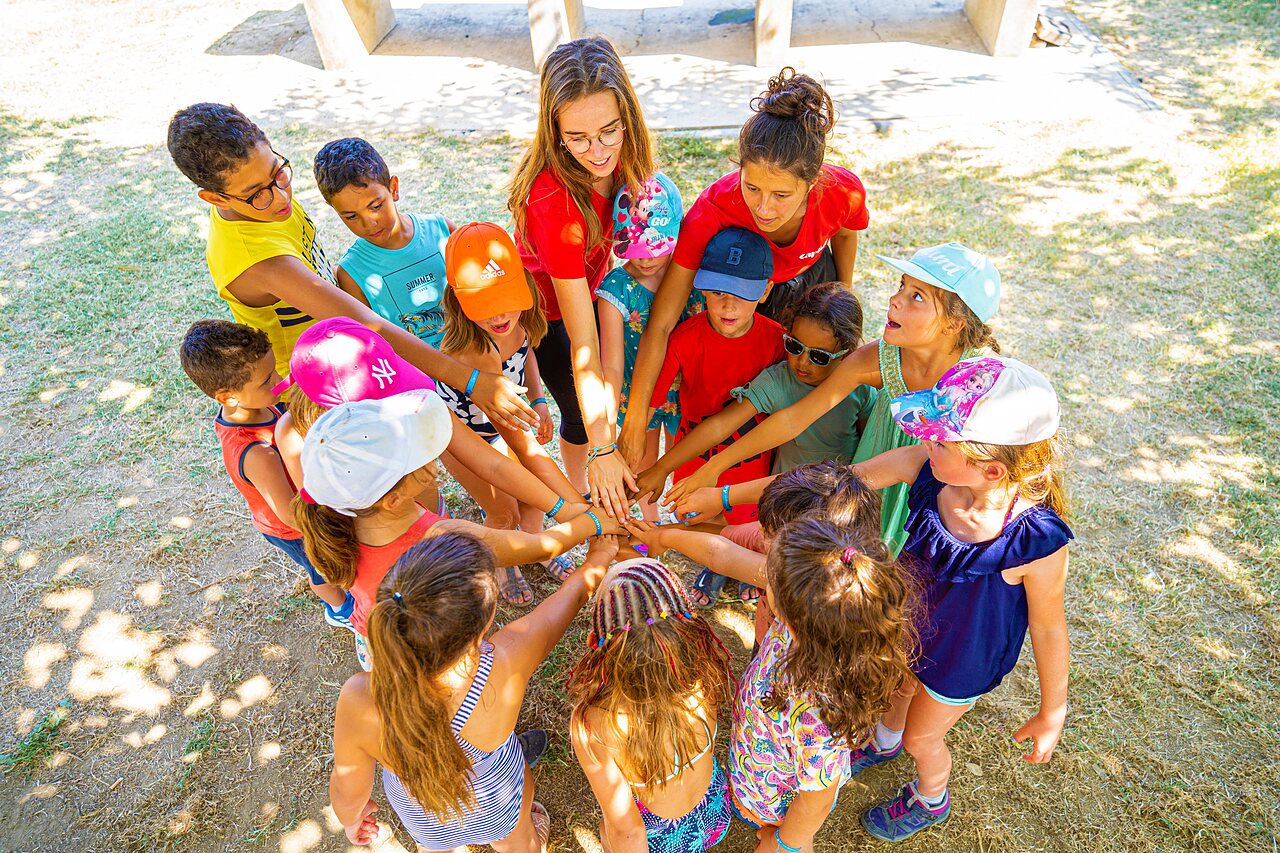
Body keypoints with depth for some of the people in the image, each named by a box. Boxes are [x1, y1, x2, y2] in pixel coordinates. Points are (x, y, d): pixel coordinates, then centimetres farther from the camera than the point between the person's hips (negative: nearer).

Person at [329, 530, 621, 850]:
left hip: (425, 820, 1)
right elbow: (576, 591, -23)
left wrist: (352, 820, 4)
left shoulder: (360, 703, -43)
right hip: (500, 805, 0)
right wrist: (600, 553, -3)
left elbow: (348, 793, -19)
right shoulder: (509, 662, -45)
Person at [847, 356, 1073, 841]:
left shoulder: (1037, 542, -38)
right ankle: (884, 744, 71)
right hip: (908, 624, 4)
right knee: (894, 691, 34)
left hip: (962, 660, -4)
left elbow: (1048, 629, -21)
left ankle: (930, 801, 62)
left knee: (921, 738, 24)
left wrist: (1052, 713, -5)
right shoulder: (927, 468, -29)